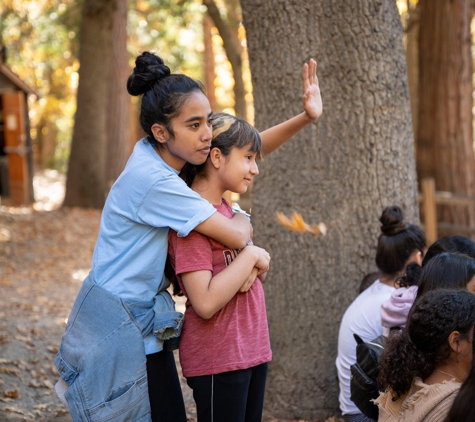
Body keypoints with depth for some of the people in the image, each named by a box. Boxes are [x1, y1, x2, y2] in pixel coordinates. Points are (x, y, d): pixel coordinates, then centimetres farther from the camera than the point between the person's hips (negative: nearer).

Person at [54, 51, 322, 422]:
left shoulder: (161, 154, 2)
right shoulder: (153, 181, -25)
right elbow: (235, 235, -19)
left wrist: (304, 118, -1)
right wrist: (243, 219, 4)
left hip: (143, 319, 9)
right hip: (119, 330, -9)